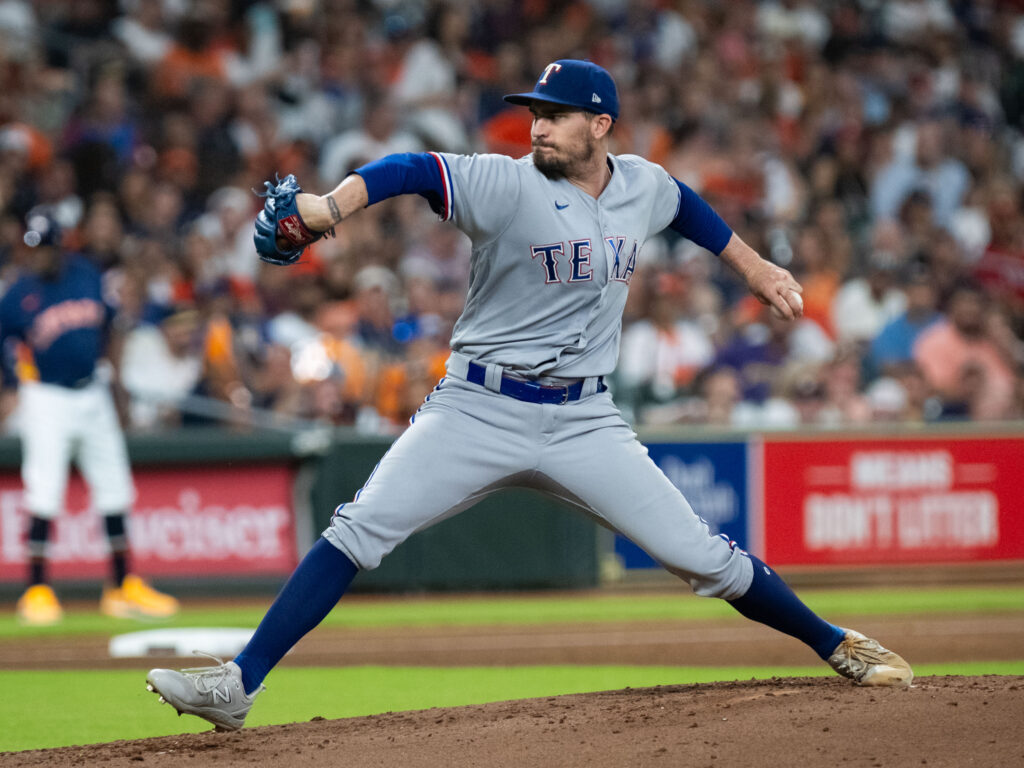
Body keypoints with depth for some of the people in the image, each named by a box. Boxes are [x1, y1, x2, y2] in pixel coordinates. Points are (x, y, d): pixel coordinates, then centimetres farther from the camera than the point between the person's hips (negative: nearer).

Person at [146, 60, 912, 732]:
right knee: (358, 533, -15)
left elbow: (686, 205, 28)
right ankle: (237, 686, -15)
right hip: (479, 410, -3)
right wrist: (329, 206, -43)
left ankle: (836, 645, 20)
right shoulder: (509, 184, -12)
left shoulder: (643, 186, 3)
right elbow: (413, 170, -27)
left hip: (584, 421, 3)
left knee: (703, 557, -1)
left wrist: (754, 266, 32)